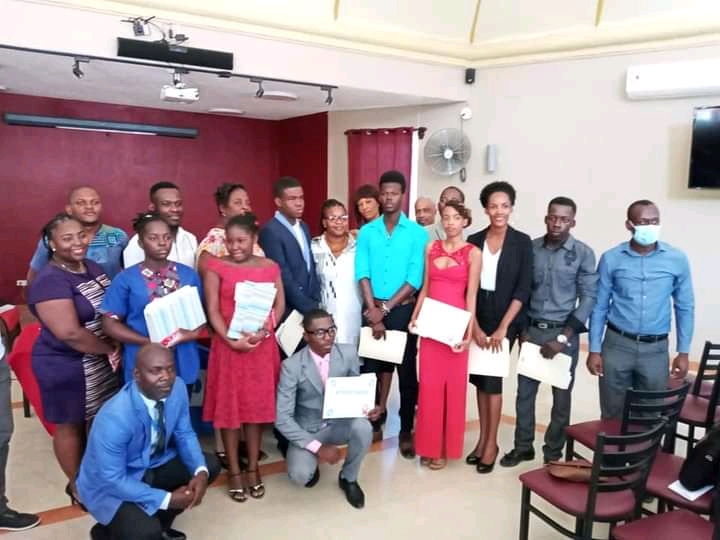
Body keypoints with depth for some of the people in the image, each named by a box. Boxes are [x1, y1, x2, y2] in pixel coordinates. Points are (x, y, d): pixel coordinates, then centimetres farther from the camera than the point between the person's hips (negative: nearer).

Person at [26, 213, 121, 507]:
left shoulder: (93, 267, 5)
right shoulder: (49, 281, -21)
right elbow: (70, 333, -27)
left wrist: (114, 350, -3)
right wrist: (111, 349, -14)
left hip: (101, 361, 8)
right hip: (66, 367, -7)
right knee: (71, 426, 10)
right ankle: (78, 486, 29)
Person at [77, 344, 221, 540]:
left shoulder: (177, 387, -17)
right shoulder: (115, 418, -35)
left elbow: (184, 434, -3)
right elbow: (112, 480, -27)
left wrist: (200, 471, -21)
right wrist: (167, 499, -25)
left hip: (152, 465, 7)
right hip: (110, 483, -7)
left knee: (209, 465, -5)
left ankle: (159, 523, 14)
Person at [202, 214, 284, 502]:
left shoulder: (270, 267, 5)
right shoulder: (216, 267, -2)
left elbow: (279, 305, 4)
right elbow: (213, 310, -6)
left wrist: (264, 331, -12)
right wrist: (231, 340, -17)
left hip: (262, 345, 2)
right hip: (228, 344, -2)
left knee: (258, 405, 8)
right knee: (229, 406, 4)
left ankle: (253, 468, 22)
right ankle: (234, 471, 18)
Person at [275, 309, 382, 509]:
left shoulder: (348, 354, -11)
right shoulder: (292, 366, -20)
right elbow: (282, 418, -19)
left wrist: (367, 407, -20)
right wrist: (317, 447, -24)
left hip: (339, 423, 3)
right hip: (307, 429, -2)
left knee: (363, 427, -30)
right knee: (300, 475, -28)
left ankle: (348, 478, 1)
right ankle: (312, 462, 13)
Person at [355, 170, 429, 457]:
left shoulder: (417, 233, -4)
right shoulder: (366, 232, 3)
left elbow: (415, 278, -9)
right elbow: (362, 274, -3)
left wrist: (386, 308, -12)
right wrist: (373, 311, -12)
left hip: (403, 310, -2)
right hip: (373, 309, 2)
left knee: (407, 370, 4)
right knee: (372, 366, 9)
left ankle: (406, 431, 16)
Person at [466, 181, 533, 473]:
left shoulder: (522, 242, -5)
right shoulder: (474, 240, 1)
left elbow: (523, 289, -9)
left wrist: (502, 327, -14)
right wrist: (475, 326, -8)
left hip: (505, 319, -3)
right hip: (477, 318, 3)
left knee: (492, 379, -1)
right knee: (480, 378, 9)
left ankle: (492, 443, 13)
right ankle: (482, 438, 22)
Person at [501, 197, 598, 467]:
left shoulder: (583, 253, -5)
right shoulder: (531, 248, 2)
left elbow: (589, 298, -6)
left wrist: (563, 337, -12)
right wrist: (522, 329, 0)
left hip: (564, 333, -2)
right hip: (531, 330, 2)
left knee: (561, 397, 8)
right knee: (525, 392, 9)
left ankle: (553, 452, 24)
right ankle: (523, 447, 25)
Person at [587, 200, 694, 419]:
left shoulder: (677, 260, -3)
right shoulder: (611, 259, -5)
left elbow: (685, 307, 5)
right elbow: (599, 307, 1)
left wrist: (683, 352, 3)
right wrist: (595, 349, -1)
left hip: (656, 349, 1)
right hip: (617, 344, 0)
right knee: (612, 414, 10)